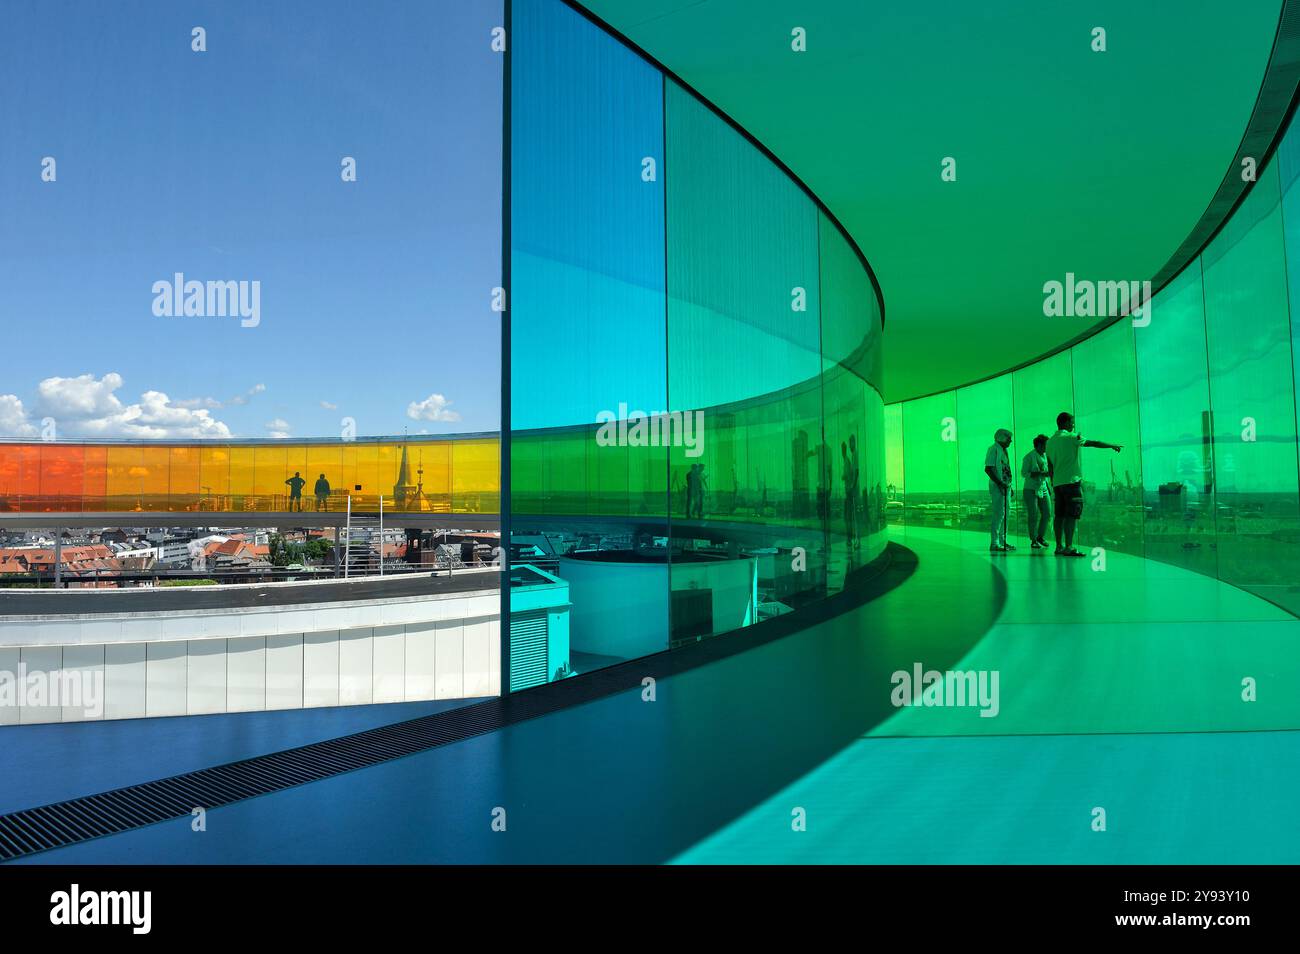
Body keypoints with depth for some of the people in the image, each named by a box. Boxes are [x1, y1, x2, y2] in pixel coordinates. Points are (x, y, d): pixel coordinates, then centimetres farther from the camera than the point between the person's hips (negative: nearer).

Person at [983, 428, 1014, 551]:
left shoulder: (1003, 450, 19)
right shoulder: (993, 449, -10)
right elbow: (988, 468, -18)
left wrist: (1009, 486, 21)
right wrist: (999, 483, -23)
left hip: (1005, 486, 10)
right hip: (997, 486, -10)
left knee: (1005, 514, 12)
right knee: (998, 513, -11)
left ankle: (1002, 541, 19)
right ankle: (994, 543, -11)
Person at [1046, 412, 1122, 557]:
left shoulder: (1050, 441, 14)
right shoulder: (1072, 437, -5)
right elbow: (1094, 443, -2)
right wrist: (1112, 446, 12)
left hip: (1057, 483, 7)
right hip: (1071, 481, -7)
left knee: (1059, 514, 8)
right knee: (1071, 515, -9)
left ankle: (1059, 546, 10)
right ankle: (1068, 547, -15)